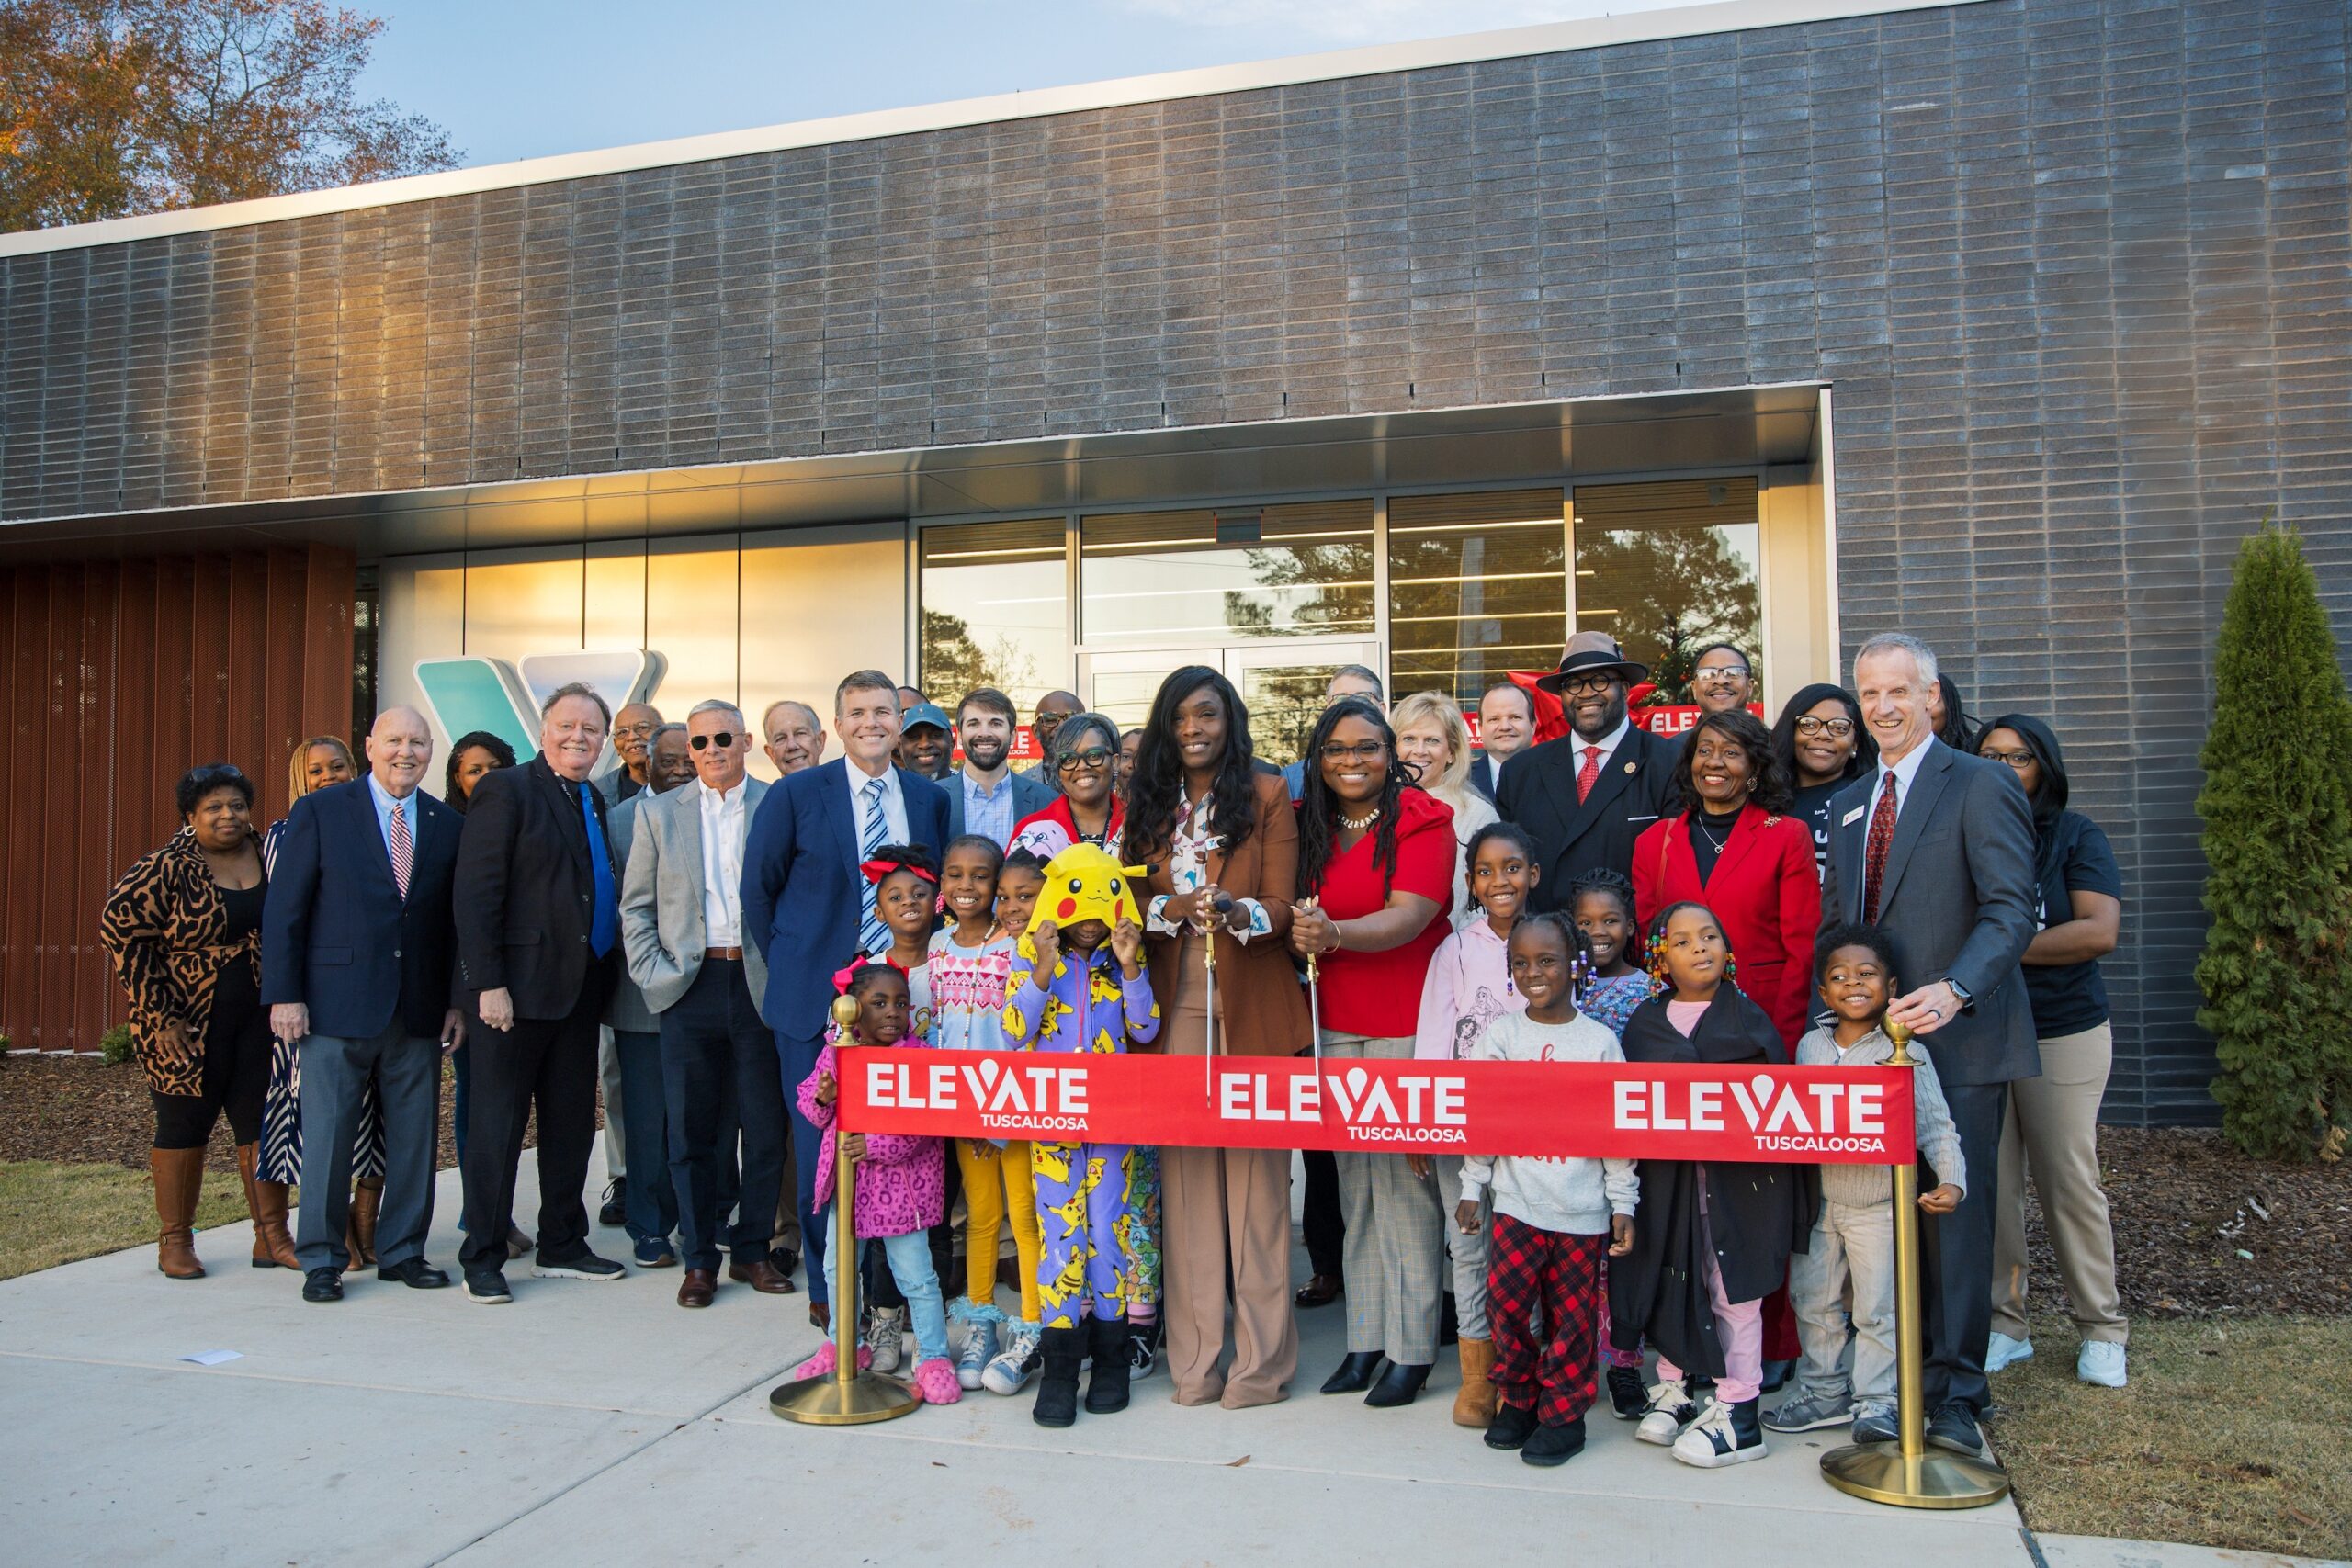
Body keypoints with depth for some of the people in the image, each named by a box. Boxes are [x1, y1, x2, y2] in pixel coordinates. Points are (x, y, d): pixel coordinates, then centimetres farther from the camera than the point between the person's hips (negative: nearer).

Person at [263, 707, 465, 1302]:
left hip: (419, 1010, 3)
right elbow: (283, 911, -2)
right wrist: (283, 996, -7)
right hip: (338, 1005, -3)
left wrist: (457, 1001, 5)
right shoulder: (319, 812, 0)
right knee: (327, 1136, 3)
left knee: (415, 1136, 9)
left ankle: (402, 1250, 22)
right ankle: (321, 1259, 16)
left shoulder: (448, 825, 9)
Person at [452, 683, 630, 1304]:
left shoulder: (593, 802, 15)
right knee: (497, 1124, 2)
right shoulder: (505, 790, -7)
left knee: (573, 1122, 13)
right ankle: (482, 1258, 13)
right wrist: (488, 983, -18)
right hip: (517, 987, -7)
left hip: (579, 989, 7)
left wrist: (605, 973, 8)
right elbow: (476, 893, -13)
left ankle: (562, 1246, 24)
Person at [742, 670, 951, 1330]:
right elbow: (758, 887, 4)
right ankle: (829, 1290, 18)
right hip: (818, 997, -2)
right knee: (822, 1146, 3)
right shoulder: (797, 794, -2)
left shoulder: (930, 798, 7)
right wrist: (790, 965, 3)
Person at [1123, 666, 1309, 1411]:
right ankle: (1194, 1357, 14)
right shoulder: (1149, 803, 13)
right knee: (1185, 1179, 5)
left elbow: (1280, 906, -4)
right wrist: (1175, 908, -12)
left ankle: (1262, 1358, 8)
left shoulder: (1268, 797, 2)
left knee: (1255, 1176, -1)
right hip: (1173, 1010, 3)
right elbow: (1132, 903, 9)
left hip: (1250, 1009, -3)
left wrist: (1237, 912, -26)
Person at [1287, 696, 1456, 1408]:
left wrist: (1335, 933, -35)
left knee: (1407, 1181, -3)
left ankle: (1412, 1348, 8)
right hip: (1339, 1028, 5)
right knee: (1355, 1184, 7)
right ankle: (1366, 1337, 17)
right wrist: (1302, 938, -8)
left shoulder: (1423, 819, -7)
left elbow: (1409, 916, -19)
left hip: (1410, 1028, -5)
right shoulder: (1308, 826, 9)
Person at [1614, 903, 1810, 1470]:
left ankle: (1738, 1412, 8)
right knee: (1669, 1281, 8)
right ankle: (1672, 1390, 23)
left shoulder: (1748, 1018, 1)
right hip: (1667, 1177, 3)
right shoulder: (1646, 1022, 7)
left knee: (1734, 1290, 1)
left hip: (1736, 1176, -2)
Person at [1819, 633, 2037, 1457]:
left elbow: (2010, 909, -13)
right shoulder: (1847, 803, 16)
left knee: (1955, 1211, -1)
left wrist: (1953, 990, -27)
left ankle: (1956, 1393, 9)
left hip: (1957, 1040, -6)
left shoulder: (1980, 785, -4)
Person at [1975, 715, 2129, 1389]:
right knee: (1992, 1183, 3)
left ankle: (2101, 1329, 21)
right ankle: (2004, 1324, 15)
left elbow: (2100, 931, -13)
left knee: (2070, 1182, 6)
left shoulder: (2075, 836, -1)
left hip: (2062, 1035, -1)